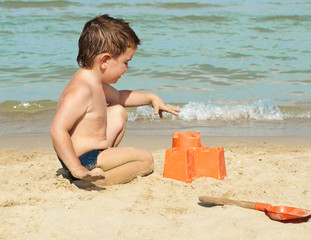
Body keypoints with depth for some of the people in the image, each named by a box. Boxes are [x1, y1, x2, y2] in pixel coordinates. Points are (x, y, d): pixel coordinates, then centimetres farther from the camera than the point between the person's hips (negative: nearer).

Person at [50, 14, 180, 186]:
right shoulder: (80, 90, -28)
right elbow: (57, 130, -36)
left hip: (94, 150, 11)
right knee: (146, 160, -12)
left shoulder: (96, 82, 7)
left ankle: (108, 156, 12)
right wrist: (76, 169, -38)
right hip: (84, 160, -11)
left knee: (118, 112, 27)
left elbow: (118, 97, 30)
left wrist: (151, 98, 24)